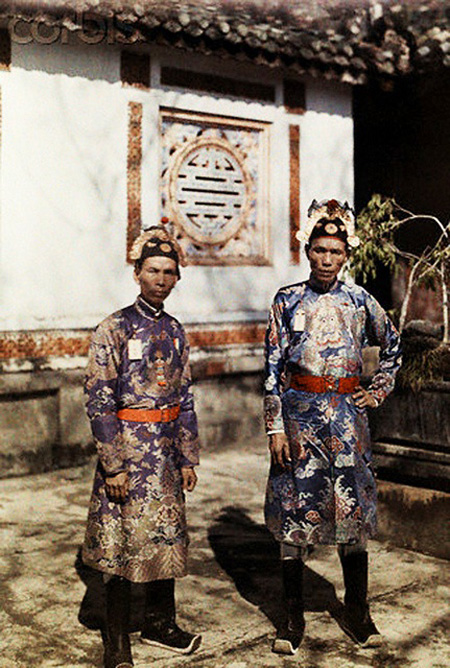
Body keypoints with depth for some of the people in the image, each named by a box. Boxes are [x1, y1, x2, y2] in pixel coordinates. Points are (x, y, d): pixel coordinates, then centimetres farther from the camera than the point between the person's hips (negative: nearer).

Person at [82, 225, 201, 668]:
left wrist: (187, 458, 10)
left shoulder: (176, 332, 9)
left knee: (167, 536, 13)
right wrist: (113, 465, -16)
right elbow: (98, 402, -13)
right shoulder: (114, 329, -9)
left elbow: (184, 399, 13)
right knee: (123, 542, 3)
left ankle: (160, 624, 31)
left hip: (166, 449, 6)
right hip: (127, 448, -6)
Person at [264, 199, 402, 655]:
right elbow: (273, 368, -2)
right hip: (298, 412, -1)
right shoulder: (287, 301, 0)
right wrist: (275, 426, -7)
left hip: (346, 414, 1)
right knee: (293, 512, 2)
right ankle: (293, 616, 15)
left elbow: (392, 347, 20)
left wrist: (377, 392, 12)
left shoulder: (359, 300, 4)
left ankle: (357, 612, 22)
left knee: (353, 510, 5)